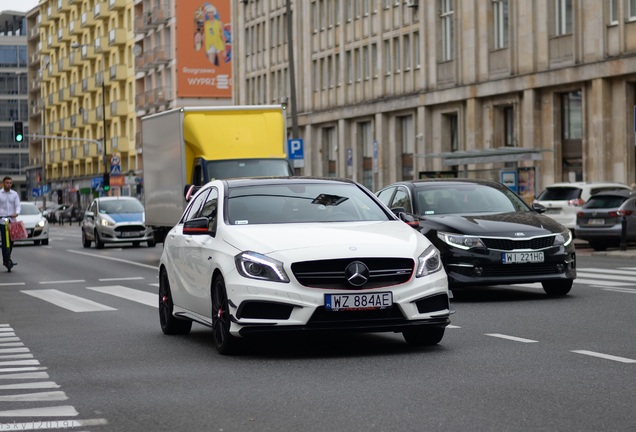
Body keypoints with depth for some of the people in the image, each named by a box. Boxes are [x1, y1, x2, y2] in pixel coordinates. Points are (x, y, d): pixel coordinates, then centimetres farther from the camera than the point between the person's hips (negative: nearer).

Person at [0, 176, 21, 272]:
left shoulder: (14, 194, 8)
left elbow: (18, 205, 1)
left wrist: (16, 213, -20)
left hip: (12, 220, 3)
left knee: (11, 241, 6)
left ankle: (8, 258, 21)